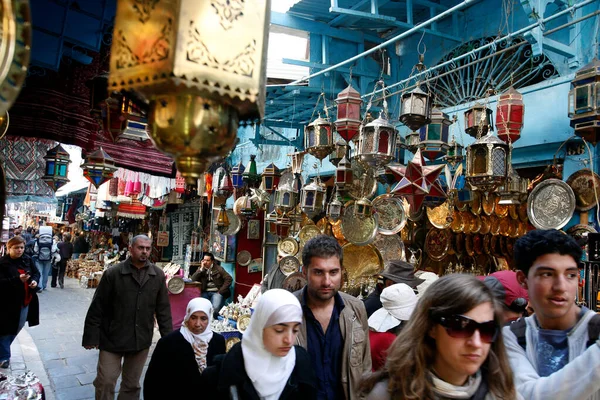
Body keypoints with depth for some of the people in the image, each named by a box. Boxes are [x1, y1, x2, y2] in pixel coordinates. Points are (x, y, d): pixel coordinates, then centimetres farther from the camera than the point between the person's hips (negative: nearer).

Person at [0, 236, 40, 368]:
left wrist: (35, 281, -10)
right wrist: (17, 279, -32)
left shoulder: (27, 259, 2)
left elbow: (36, 273, 11)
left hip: (25, 301, 6)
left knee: (17, 327, 19)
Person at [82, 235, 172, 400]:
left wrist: (168, 337, 1)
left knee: (132, 384, 16)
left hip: (141, 340, 3)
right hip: (112, 338, -2)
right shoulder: (113, 273, -9)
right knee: (105, 382, 3)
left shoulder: (158, 275, -1)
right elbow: (97, 308, -6)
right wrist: (91, 337, -6)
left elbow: (163, 309, 2)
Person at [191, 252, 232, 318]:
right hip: (205, 292, 2)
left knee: (215, 307, -29)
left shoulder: (218, 268, 5)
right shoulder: (201, 270, 13)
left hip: (216, 292, -2)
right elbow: (193, 279, -3)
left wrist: (221, 291, -8)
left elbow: (229, 279, -3)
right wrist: (201, 268, -9)